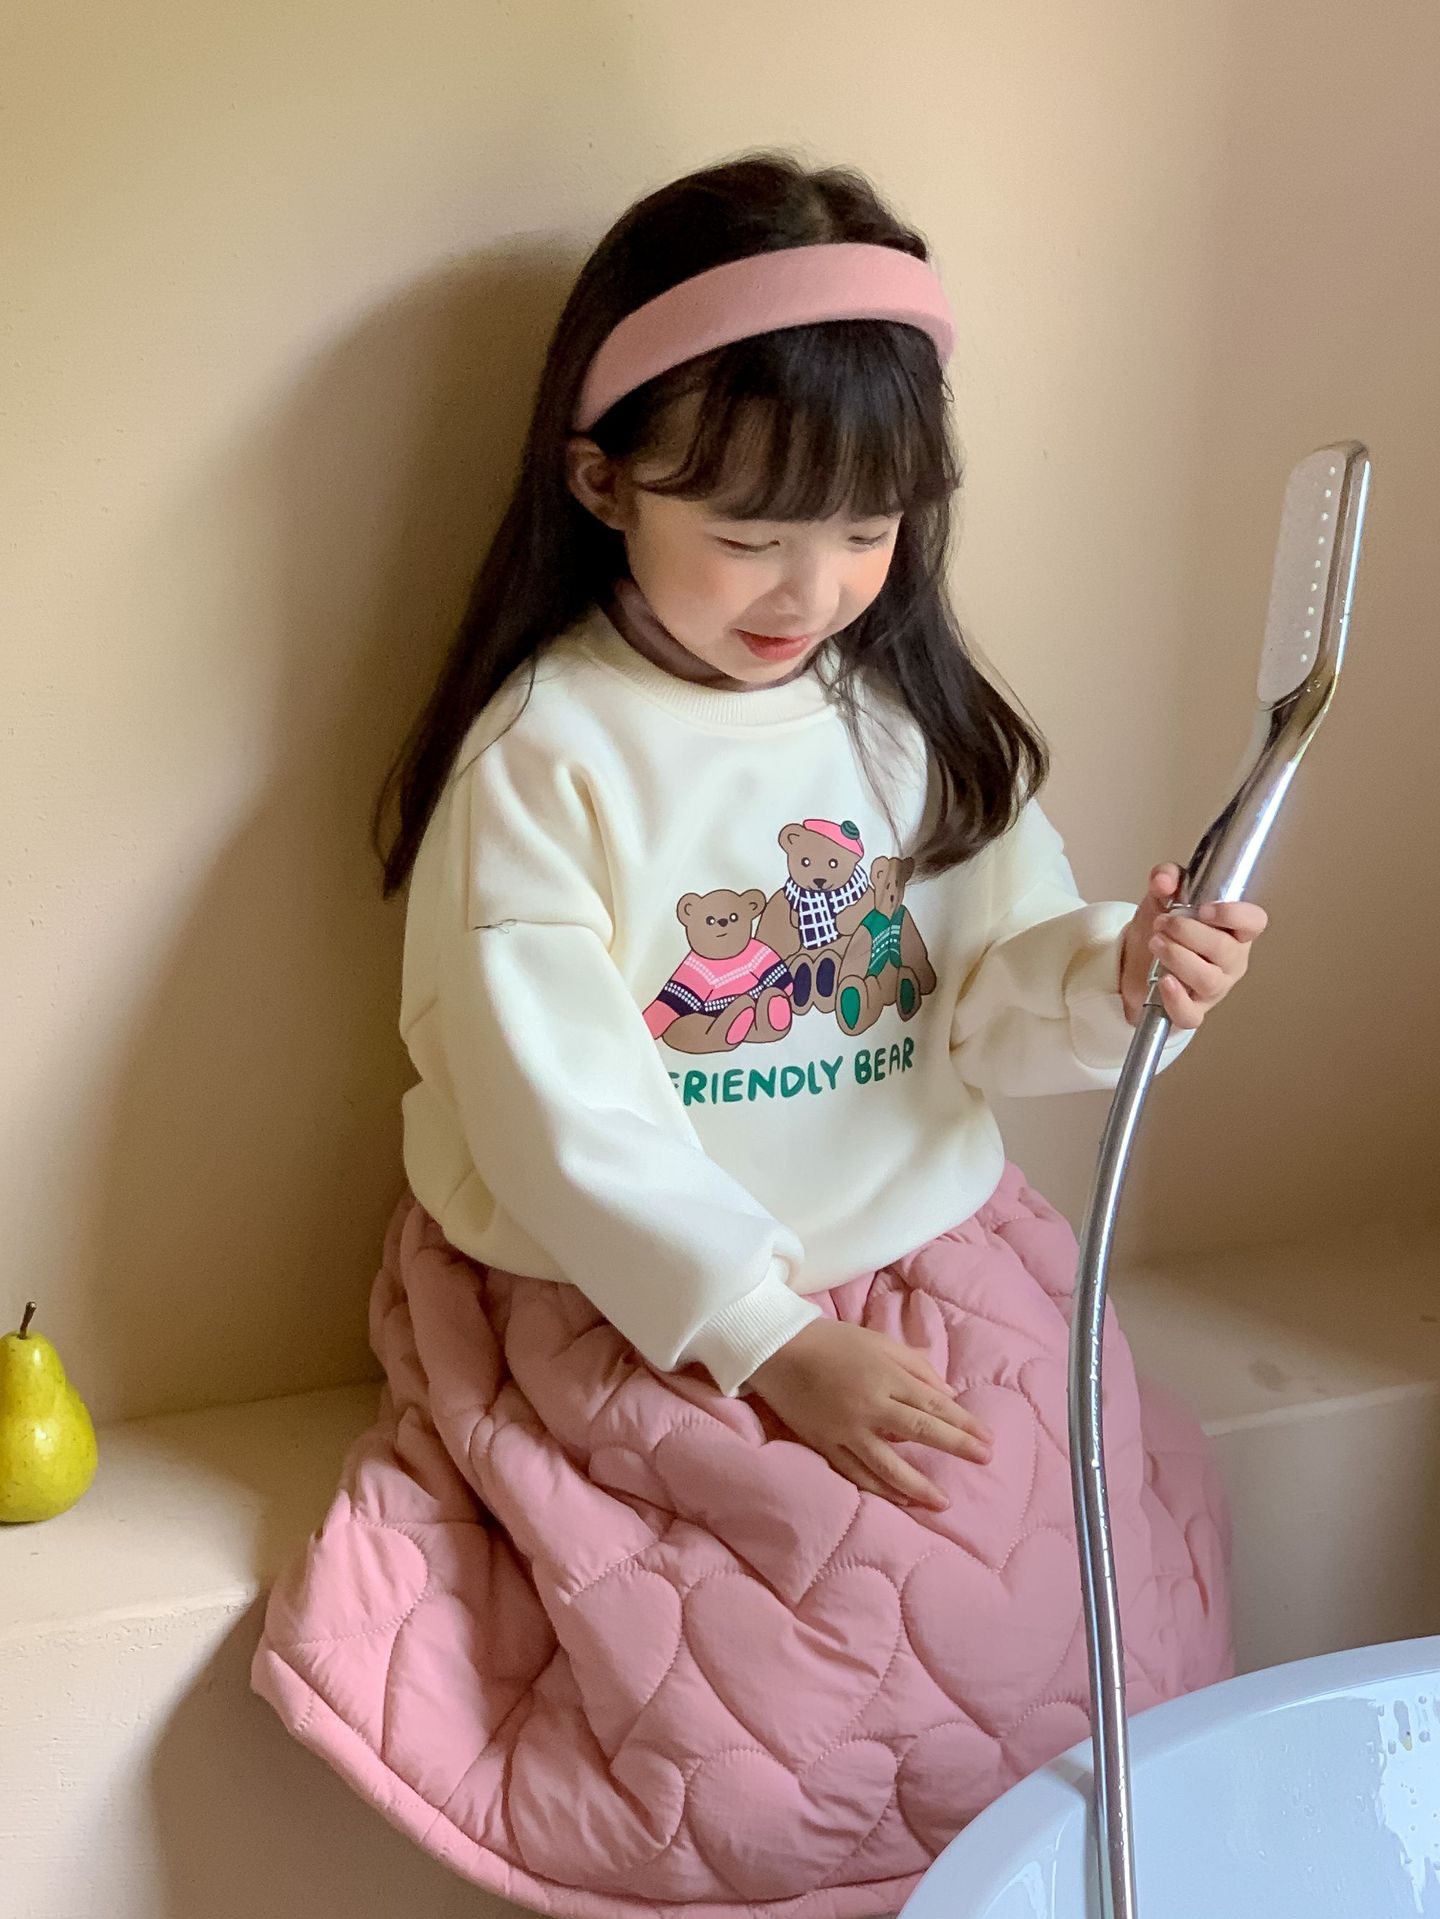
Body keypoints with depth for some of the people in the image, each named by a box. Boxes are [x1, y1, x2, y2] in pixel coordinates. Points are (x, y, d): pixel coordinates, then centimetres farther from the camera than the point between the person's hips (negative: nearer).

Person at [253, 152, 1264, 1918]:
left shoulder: (919, 713, 3)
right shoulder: (546, 757, -11)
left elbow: (990, 997, 3)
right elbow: (565, 1119, -13)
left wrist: (1116, 978, -20)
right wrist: (775, 1338, -16)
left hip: (936, 1254, 5)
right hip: (650, 1305, -4)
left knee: (1090, 1612, -9)